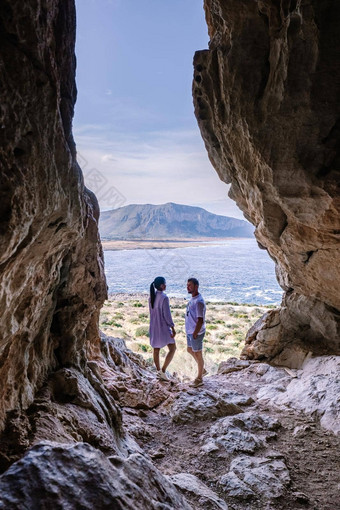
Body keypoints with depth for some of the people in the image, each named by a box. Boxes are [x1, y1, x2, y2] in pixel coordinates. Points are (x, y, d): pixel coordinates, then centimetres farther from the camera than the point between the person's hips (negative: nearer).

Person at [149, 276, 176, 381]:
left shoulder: (151, 297, 4)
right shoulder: (164, 298, -19)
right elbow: (167, 314, -19)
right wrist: (173, 328, -13)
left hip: (153, 327, 8)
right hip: (163, 327, -8)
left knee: (156, 350, 14)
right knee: (172, 348, 4)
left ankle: (159, 371, 25)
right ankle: (163, 370, -1)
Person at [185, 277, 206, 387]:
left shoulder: (199, 301, -24)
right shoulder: (192, 299, 7)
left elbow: (200, 320, -24)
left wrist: (195, 334, -21)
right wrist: (191, 332, 19)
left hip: (196, 333, -10)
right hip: (190, 331, 10)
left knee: (197, 354, 5)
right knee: (190, 350, 23)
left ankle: (199, 378, 22)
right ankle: (202, 369, 41)